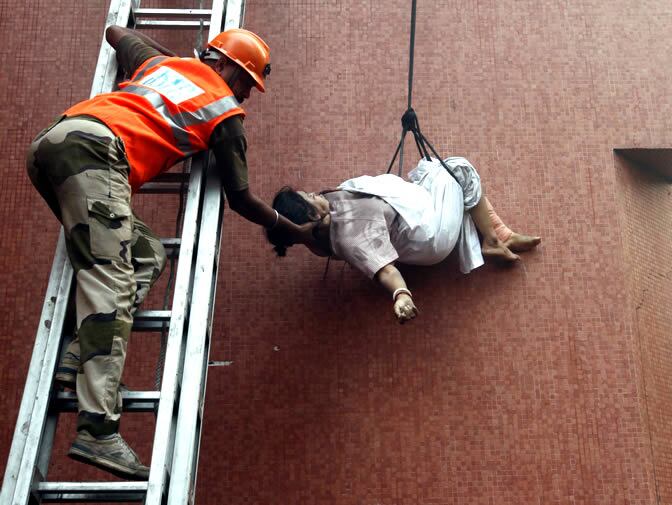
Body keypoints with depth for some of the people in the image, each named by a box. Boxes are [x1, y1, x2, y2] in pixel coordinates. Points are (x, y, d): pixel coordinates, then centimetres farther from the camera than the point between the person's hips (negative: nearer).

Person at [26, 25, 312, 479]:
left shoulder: (162, 62, 30)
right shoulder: (227, 112, 14)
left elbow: (116, 31, 49)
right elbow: (242, 201, 17)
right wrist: (295, 231, 31)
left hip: (48, 141, 8)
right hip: (94, 149, -8)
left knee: (147, 255, 11)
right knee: (111, 283, -17)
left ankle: (80, 358, -4)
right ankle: (98, 431, -28)